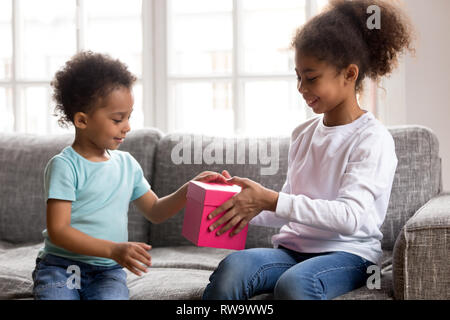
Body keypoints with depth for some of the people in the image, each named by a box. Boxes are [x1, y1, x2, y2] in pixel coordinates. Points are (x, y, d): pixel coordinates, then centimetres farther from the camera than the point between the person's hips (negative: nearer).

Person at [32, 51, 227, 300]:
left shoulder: (127, 164, 12)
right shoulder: (64, 165, -8)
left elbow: (154, 211, 22)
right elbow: (58, 230, -15)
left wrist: (191, 188, 6)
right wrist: (114, 250, -24)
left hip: (107, 271, 4)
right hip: (61, 266, -3)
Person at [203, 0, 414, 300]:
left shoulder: (373, 138, -5)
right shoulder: (303, 134, 16)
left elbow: (350, 216, -19)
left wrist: (270, 200, -22)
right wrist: (248, 207, 0)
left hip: (348, 253, -5)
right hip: (294, 249, 5)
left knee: (294, 283, -39)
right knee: (233, 266, -28)